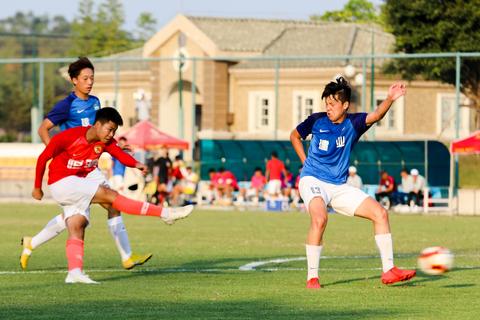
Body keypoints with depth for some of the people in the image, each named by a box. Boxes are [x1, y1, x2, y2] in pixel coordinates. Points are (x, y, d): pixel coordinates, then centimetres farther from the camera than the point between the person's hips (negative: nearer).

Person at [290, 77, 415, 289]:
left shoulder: (352, 124, -3)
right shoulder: (317, 120, -3)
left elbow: (375, 116, -25)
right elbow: (294, 136, 16)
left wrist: (390, 99, -44)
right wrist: (305, 162, 7)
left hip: (338, 187, 4)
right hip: (313, 181, -4)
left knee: (380, 213, -5)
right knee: (320, 218, -33)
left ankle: (388, 271, 0)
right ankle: (312, 277, -24)